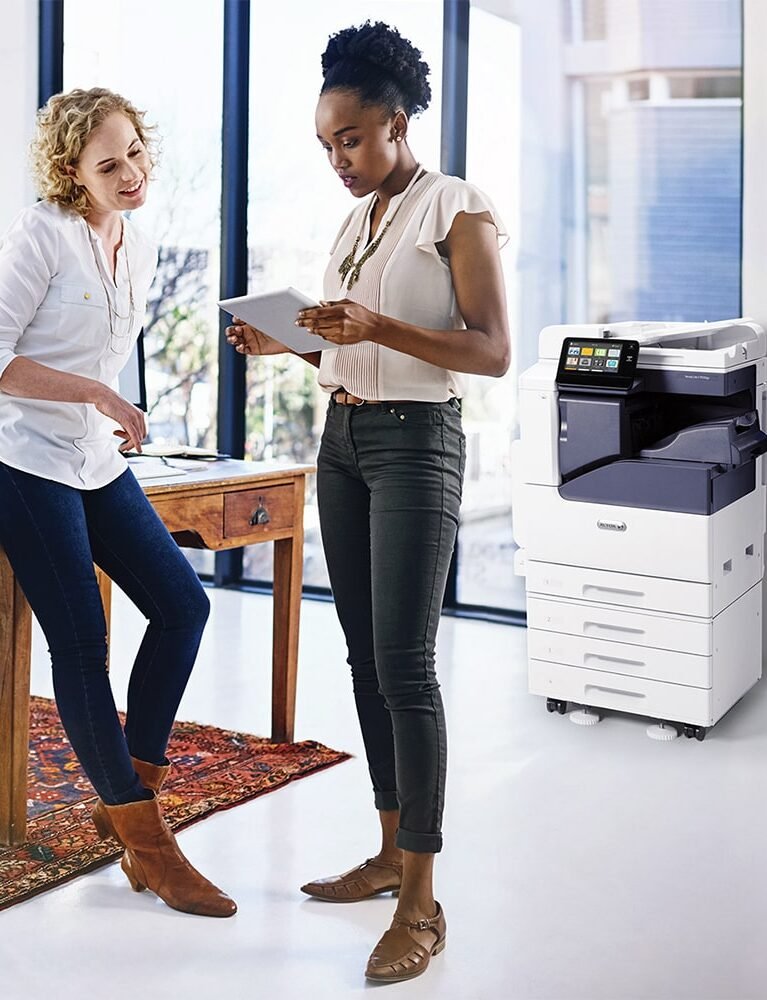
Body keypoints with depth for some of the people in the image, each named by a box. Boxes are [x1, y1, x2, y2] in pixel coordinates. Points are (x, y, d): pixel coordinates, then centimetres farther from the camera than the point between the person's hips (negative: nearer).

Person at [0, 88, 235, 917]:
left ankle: (126, 795, 14)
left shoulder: (140, 250, 11)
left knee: (183, 605, 1)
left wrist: (112, 416, 12)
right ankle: (146, 841, 4)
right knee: (81, 644, -6)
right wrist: (95, 394, -19)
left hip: (97, 462, 8)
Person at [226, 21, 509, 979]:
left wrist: (375, 328, -24)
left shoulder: (458, 211, -6)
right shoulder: (355, 221, 16)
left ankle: (421, 901, -1)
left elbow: (492, 351, -14)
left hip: (415, 442, -8)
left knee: (404, 667, -10)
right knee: (365, 656, 10)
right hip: (343, 438, 8)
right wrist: (285, 342, 2)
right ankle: (391, 850, 23)